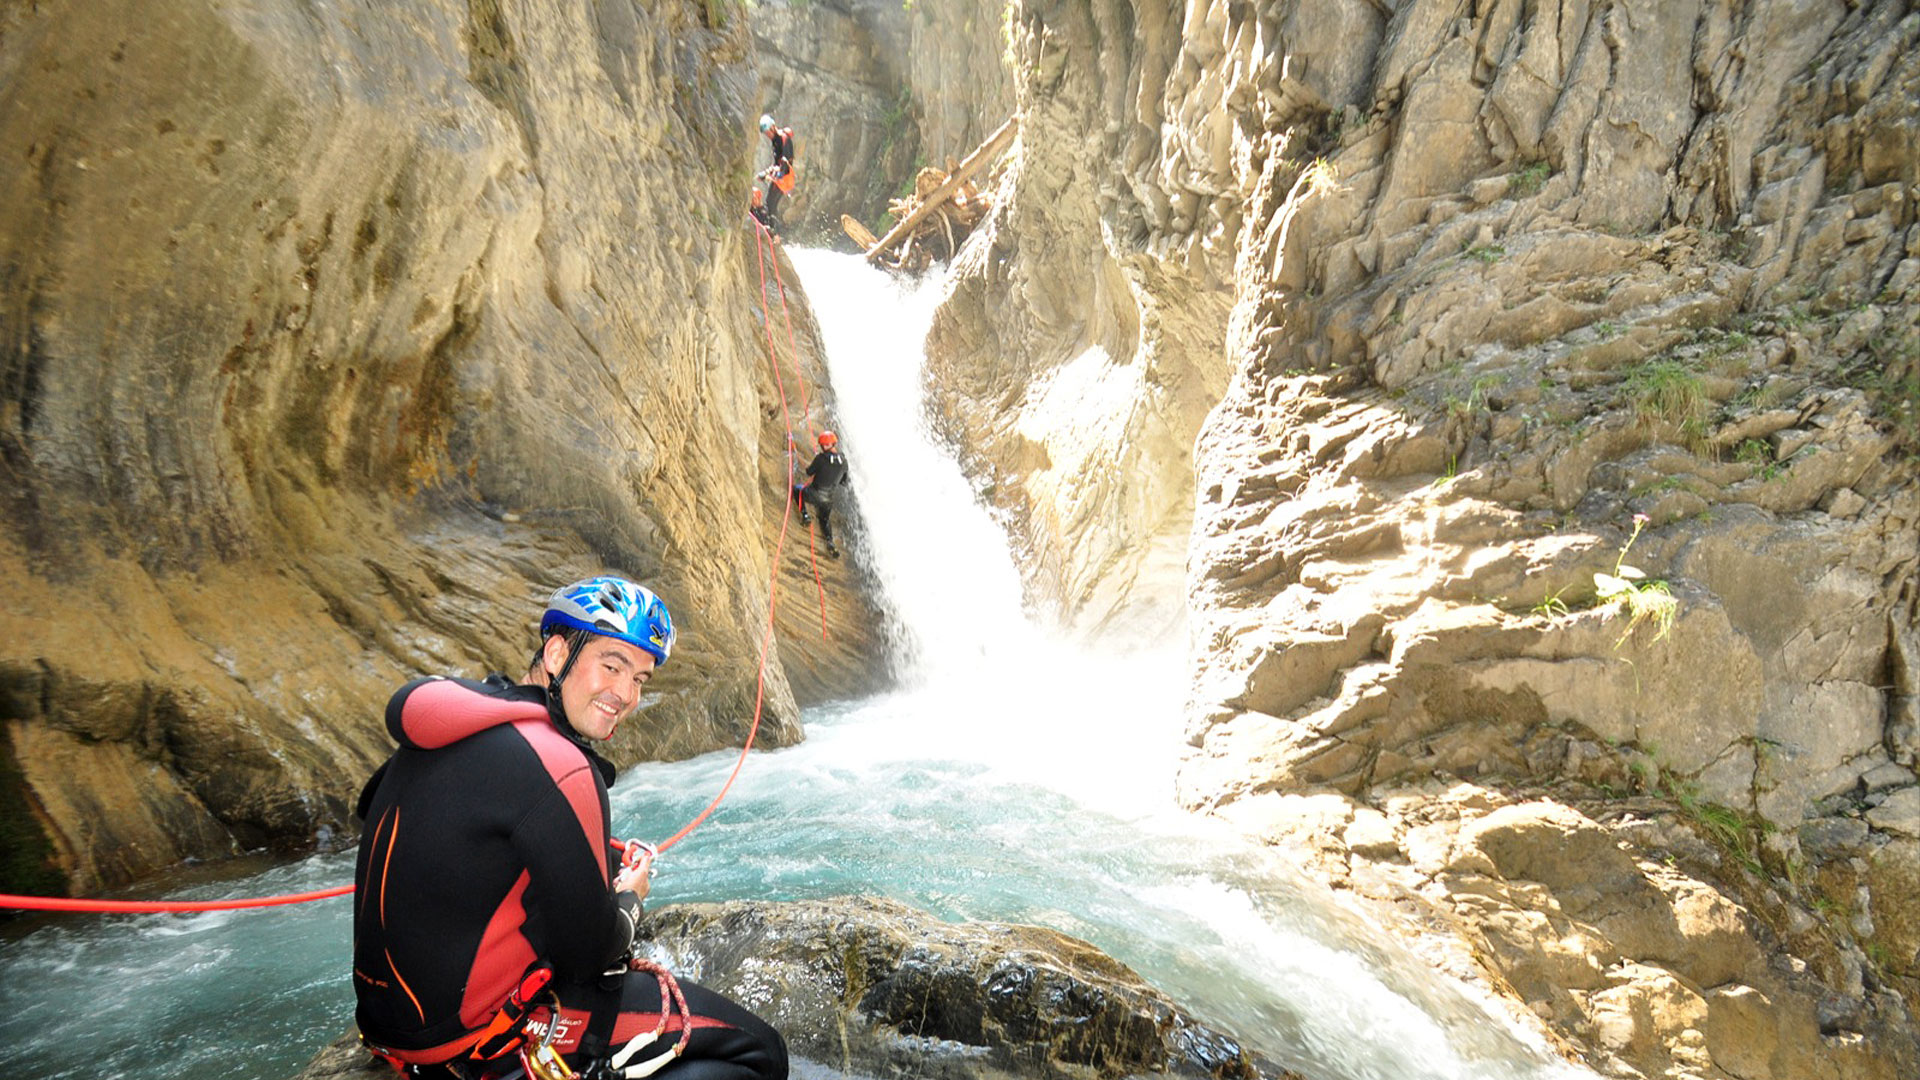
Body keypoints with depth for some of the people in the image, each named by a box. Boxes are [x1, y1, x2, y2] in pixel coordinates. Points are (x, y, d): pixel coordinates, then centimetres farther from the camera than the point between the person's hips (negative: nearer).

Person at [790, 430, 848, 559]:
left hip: (814, 494, -4)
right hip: (828, 498, 4)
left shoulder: (821, 458, -16)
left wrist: (809, 465, 17)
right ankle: (830, 541, 4)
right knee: (825, 520, 27)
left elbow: (809, 472, -3)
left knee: (796, 488, 25)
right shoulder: (843, 462, -2)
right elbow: (843, 481, 11)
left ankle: (805, 515, 11)